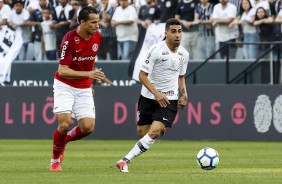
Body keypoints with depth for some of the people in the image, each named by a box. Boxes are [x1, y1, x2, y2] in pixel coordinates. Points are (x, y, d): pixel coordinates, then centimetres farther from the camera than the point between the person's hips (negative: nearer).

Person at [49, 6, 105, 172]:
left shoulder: (98, 37, -3)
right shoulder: (69, 39, -21)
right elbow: (62, 71, -24)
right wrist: (88, 74, -34)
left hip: (84, 88, 5)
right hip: (65, 85, -5)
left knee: (88, 127, -8)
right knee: (65, 123, -19)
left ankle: (64, 140, 23)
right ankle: (55, 160, 5)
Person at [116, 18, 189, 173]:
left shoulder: (184, 54, 2)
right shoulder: (156, 50, -14)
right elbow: (142, 75, -13)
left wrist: (184, 94, 3)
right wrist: (157, 93, -22)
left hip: (170, 99, 2)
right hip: (149, 97, -1)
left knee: (154, 132, -16)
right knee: (142, 133, 4)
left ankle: (125, 161, -14)